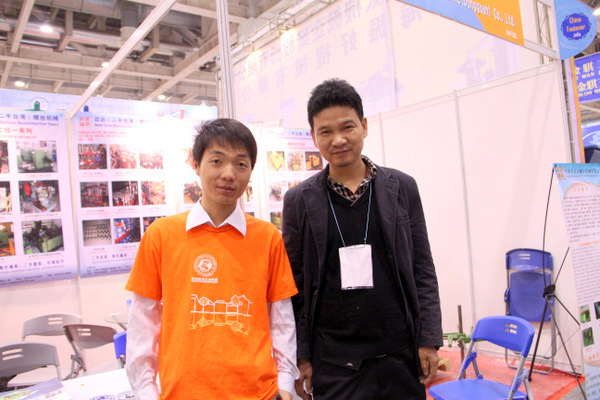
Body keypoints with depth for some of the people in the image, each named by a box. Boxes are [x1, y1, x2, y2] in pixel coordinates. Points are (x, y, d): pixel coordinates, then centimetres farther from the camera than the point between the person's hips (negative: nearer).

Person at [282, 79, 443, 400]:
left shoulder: (402, 187, 1)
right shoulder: (299, 200, -2)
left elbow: (423, 269, 4)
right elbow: (294, 286, 1)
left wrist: (429, 340, 1)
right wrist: (300, 356, 0)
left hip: (399, 357, 1)